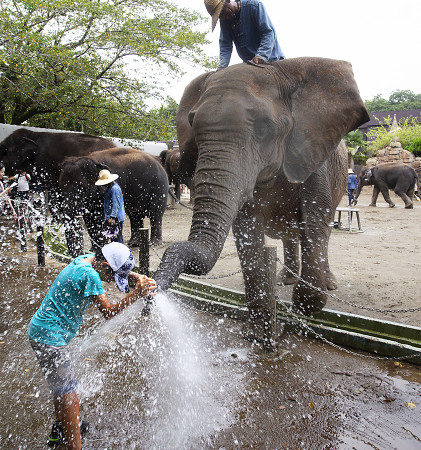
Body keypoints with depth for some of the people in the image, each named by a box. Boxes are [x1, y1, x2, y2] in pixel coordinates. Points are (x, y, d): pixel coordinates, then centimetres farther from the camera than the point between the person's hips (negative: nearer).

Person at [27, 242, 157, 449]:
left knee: (62, 385, 26)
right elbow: (108, 312, -23)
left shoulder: (86, 260, 2)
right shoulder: (88, 275, -27)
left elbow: (120, 269, 15)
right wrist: (137, 294, -29)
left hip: (42, 331, 11)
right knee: (68, 394, -5)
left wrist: (139, 277, -3)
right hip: (49, 336, -11)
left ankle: (61, 427, 46)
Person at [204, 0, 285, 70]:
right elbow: (225, 45, -3)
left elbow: (268, 32, -16)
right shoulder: (224, 20, 4)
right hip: (249, 63, 4)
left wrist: (262, 55, -32)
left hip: (271, 59, -4)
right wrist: (221, 68, -21)